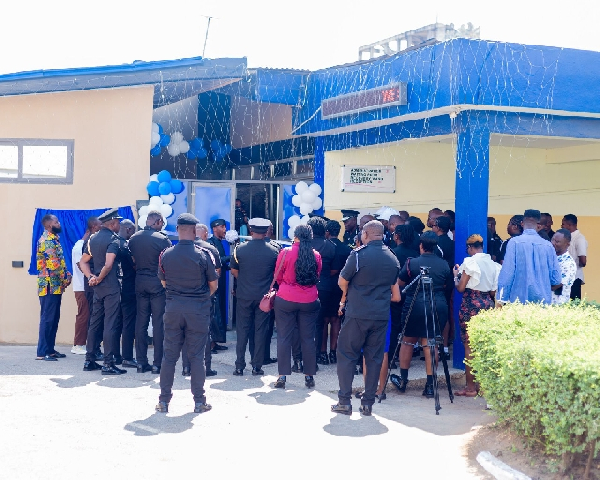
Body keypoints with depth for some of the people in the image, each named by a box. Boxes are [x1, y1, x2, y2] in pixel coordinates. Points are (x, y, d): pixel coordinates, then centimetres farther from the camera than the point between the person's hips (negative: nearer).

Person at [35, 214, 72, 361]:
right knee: (47, 318, -7)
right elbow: (54, 264, -20)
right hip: (50, 286, -10)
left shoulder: (53, 239, 18)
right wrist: (65, 278, -9)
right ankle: (42, 352, -5)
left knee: (54, 319, 12)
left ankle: (50, 349, 17)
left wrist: (66, 276, 6)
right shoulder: (47, 240, -14)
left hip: (56, 286, 10)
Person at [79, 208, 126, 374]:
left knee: (94, 322, 13)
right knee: (110, 324, -6)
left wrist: (91, 277, 4)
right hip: (111, 287, -8)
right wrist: (99, 279, -9)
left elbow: (83, 262, 15)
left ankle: (89, 360, 18)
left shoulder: (93, 239, 12)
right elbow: (108, 265, -23)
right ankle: (109, 364, -6)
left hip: (98, 287, 8)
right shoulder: (113, 239, -12)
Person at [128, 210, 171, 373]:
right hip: (158, 283, -5)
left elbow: (133, 261, 10)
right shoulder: (162, 239, -12)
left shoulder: (133, 238, 4)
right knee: (158, 322, -1)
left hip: (139, 282, 5)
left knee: (141, 321, 9)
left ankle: (141, 362, 12)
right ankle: (157, 363, 0)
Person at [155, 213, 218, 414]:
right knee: (196, 356, 4)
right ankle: (199, 401, 9)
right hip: (198, 309, -2)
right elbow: (214, 285, -2)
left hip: (173, 307, 2)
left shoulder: (166, 254, -3)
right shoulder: (202, 254, -10)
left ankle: (164, 400, 13)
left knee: (169, 355, 8)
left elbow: (163, 282, 10)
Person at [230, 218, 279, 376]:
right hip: (264, 296, 0)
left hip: (244, 296, 0)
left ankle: (239, 366, 9)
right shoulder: (273, 251, -6)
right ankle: (257, 366, 9)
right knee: (260, 330, 7)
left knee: (242, 330, 8)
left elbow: (234, 271, 3)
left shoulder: (240, 249, -6)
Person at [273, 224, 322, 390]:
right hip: (310, 301, 2)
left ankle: (282, 376, 5)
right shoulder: (316, 256, -2)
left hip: (286, 300, -2)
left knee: (284, 338, 5)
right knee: (308, 338, 10)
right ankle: (309, 376, 14)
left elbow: (278, 277, 2)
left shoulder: (286, 253, -10)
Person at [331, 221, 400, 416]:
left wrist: (346, 296, 17)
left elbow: (342, 281, -2)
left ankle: (344, 401, 2)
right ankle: (368, 403, 10)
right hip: (381, 316, 5)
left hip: (358, 314, -5)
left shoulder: (359, 254, -10)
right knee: (374, 358, 9)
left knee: (346, 355, 4)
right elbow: (395, 295, 14)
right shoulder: (392, 259, 8)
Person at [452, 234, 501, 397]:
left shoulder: (470, 262, -9)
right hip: (488, 304, 6)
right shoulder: (494, 264, 8)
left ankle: (470, 388, 2)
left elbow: (461, 288, -9)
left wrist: (456, 275, 9)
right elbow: (494, 292, 10)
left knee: (469, 346, 0)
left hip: (471, 304, -6)